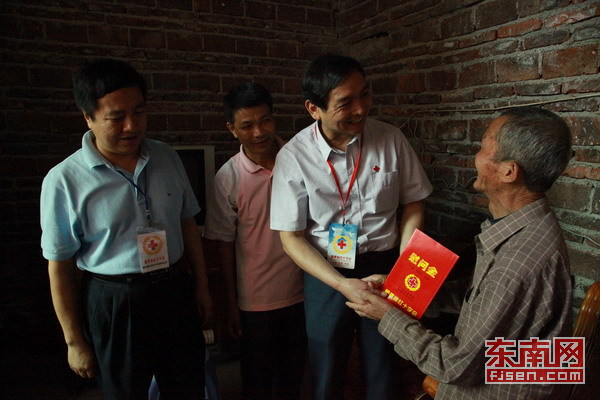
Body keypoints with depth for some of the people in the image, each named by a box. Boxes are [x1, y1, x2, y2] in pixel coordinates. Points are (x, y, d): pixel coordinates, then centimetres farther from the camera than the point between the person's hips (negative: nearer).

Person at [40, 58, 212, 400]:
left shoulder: (167, 158, -2)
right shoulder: (64, 181, -13)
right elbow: (60, 267, -7)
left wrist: (201, 285, 10)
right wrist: (75, 341, -2)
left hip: (176, 292, 4)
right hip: (113, 304, -3)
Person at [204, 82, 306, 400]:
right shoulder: (228, 178, -12)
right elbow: (224, 243, -5)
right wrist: (231, 303, 0)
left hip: (301, 291, 2)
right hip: (255, 299, -2)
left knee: (293, 372, 21)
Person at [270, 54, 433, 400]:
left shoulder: (391, 140, -8)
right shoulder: (294, 156, -13)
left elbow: (412, 205, 3)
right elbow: (291, 236, -9)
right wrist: (344, 285, -17)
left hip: (385, 266, 1)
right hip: (325, 271, -1)